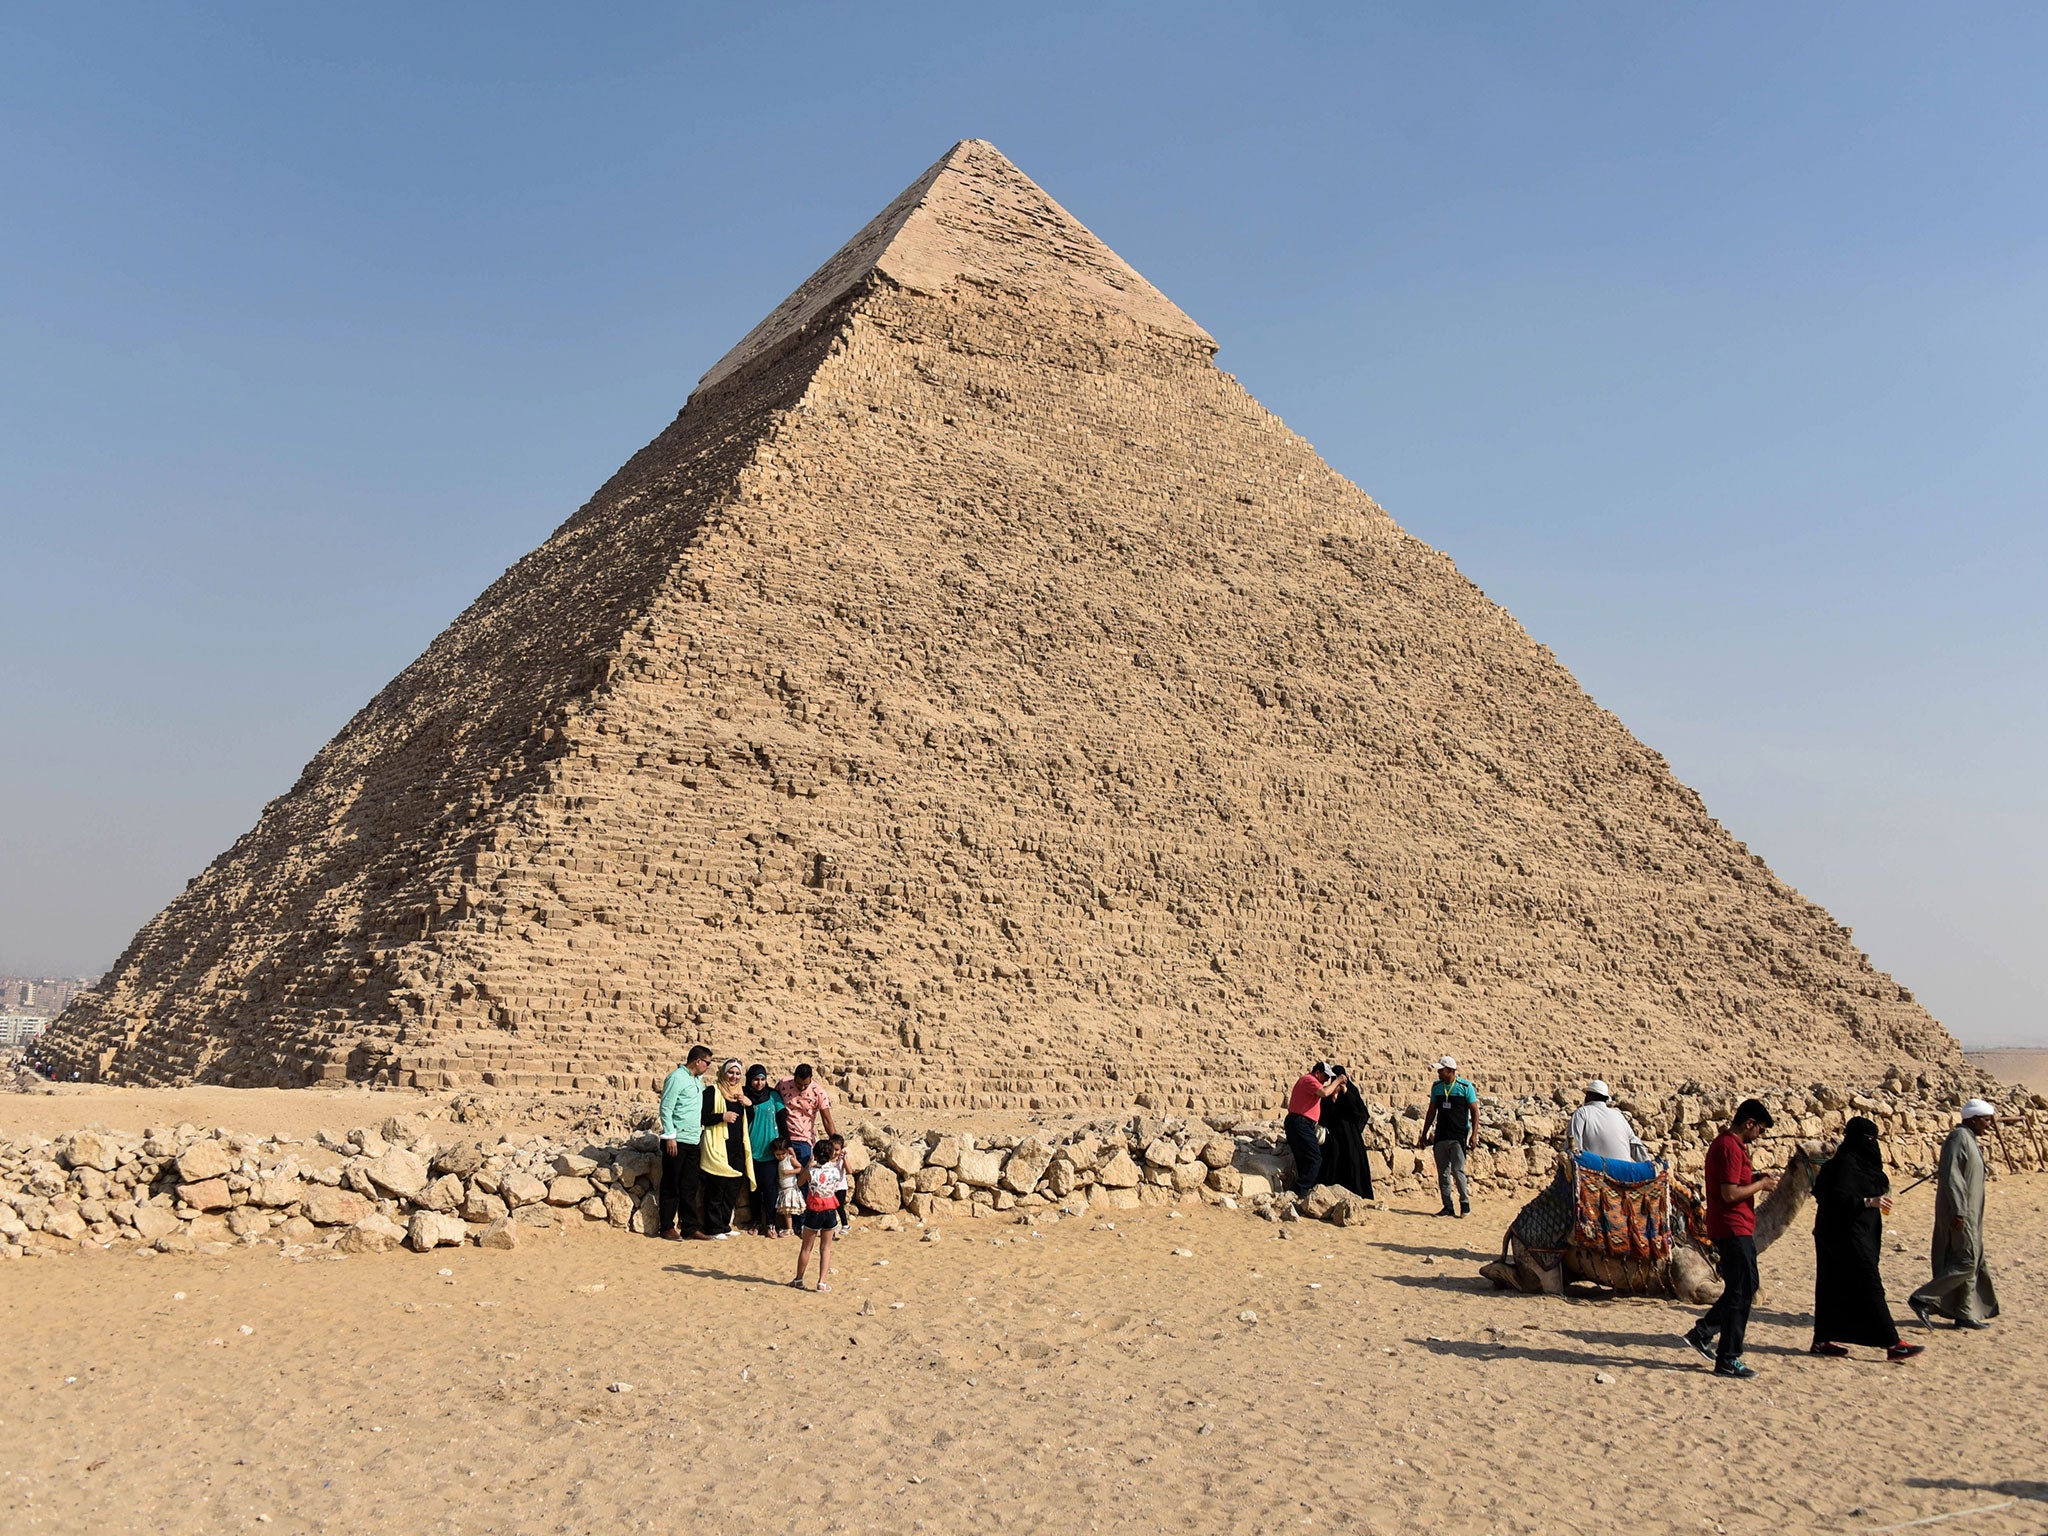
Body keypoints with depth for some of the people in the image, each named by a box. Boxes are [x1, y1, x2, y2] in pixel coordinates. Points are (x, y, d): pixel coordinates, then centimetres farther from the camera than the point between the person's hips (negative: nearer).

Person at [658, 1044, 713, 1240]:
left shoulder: (697, 1080, 17)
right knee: (671, 1186, 0)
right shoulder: (677, 1078, -9)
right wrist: (670, 1136, -17)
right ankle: (668, 1227, 6)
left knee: (690, 1187, 10)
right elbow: (666, 1109, -14)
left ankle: (691, 1226, 13)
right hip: (677, 1141, -8)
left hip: (693, 1141, 8)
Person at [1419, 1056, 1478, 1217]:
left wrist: (1474, 1135, -10)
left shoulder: (1465, 1087, -5)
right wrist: (1425, 1133, 16)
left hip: (1458, 1136, -5)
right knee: (1443, 1173, 5)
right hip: (1440, 1136, 5)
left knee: (1457, 1171, -12)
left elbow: (1475, 1112, -3)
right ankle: (1448, 1207, 12)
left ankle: (1465, 1204, 2)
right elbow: (1432, 1111, 18)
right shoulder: (1436, 1086, 9)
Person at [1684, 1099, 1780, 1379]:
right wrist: (1761, 1185, -10)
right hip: (1734, 1229, -11)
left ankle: (1702, 1332, 19)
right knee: (1741, 1293, -4)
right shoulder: (1731, 1147, -18)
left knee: (1743, 1289, 18)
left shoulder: (1726, 1144, 15)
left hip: (1733, 1229, 11)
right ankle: (1728, 1360, 2)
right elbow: (1730, 1193, -24)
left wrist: (1755, 1178, 11)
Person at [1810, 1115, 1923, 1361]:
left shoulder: (1856, 1161, 14)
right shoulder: (1845, 1162, -16)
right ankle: (1891, 1344, -5)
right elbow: (1838, 1197, -24)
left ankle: (1822, 1341, 15)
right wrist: (1869, 1202, -28)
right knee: (1869, 1288, -7)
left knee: (1834, 1288, 11)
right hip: (1847, 1236, -10)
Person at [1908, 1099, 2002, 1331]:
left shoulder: (1969, 1139, 15)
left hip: (1967, 1213, 10)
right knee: (1966, 1262, -10)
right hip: (1960, 1214, -10)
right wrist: (1958, 1212, -26)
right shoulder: (1958, 1137, -16)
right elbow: (1950, 1175, -24)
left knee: (1972, 1262, 12)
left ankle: (1966, 1314, 18)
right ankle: (1923, 1299, -8)